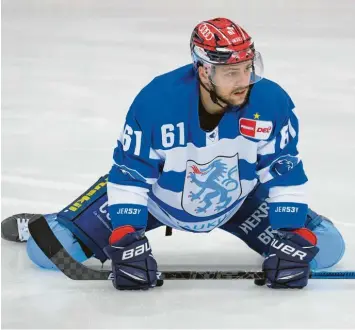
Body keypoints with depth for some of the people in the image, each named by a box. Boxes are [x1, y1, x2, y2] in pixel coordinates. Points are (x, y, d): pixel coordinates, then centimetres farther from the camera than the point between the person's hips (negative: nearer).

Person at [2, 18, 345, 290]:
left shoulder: (272, 102, -28)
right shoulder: (155, 101, -32)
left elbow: (286, 173, -18)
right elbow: (128, 174, -23)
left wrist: (294, 239, -25)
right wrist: (127, 241, -29)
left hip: (238, 201, 2)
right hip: (157, 197, -2)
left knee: (323, 248, -10)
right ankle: (40, 227, 29)